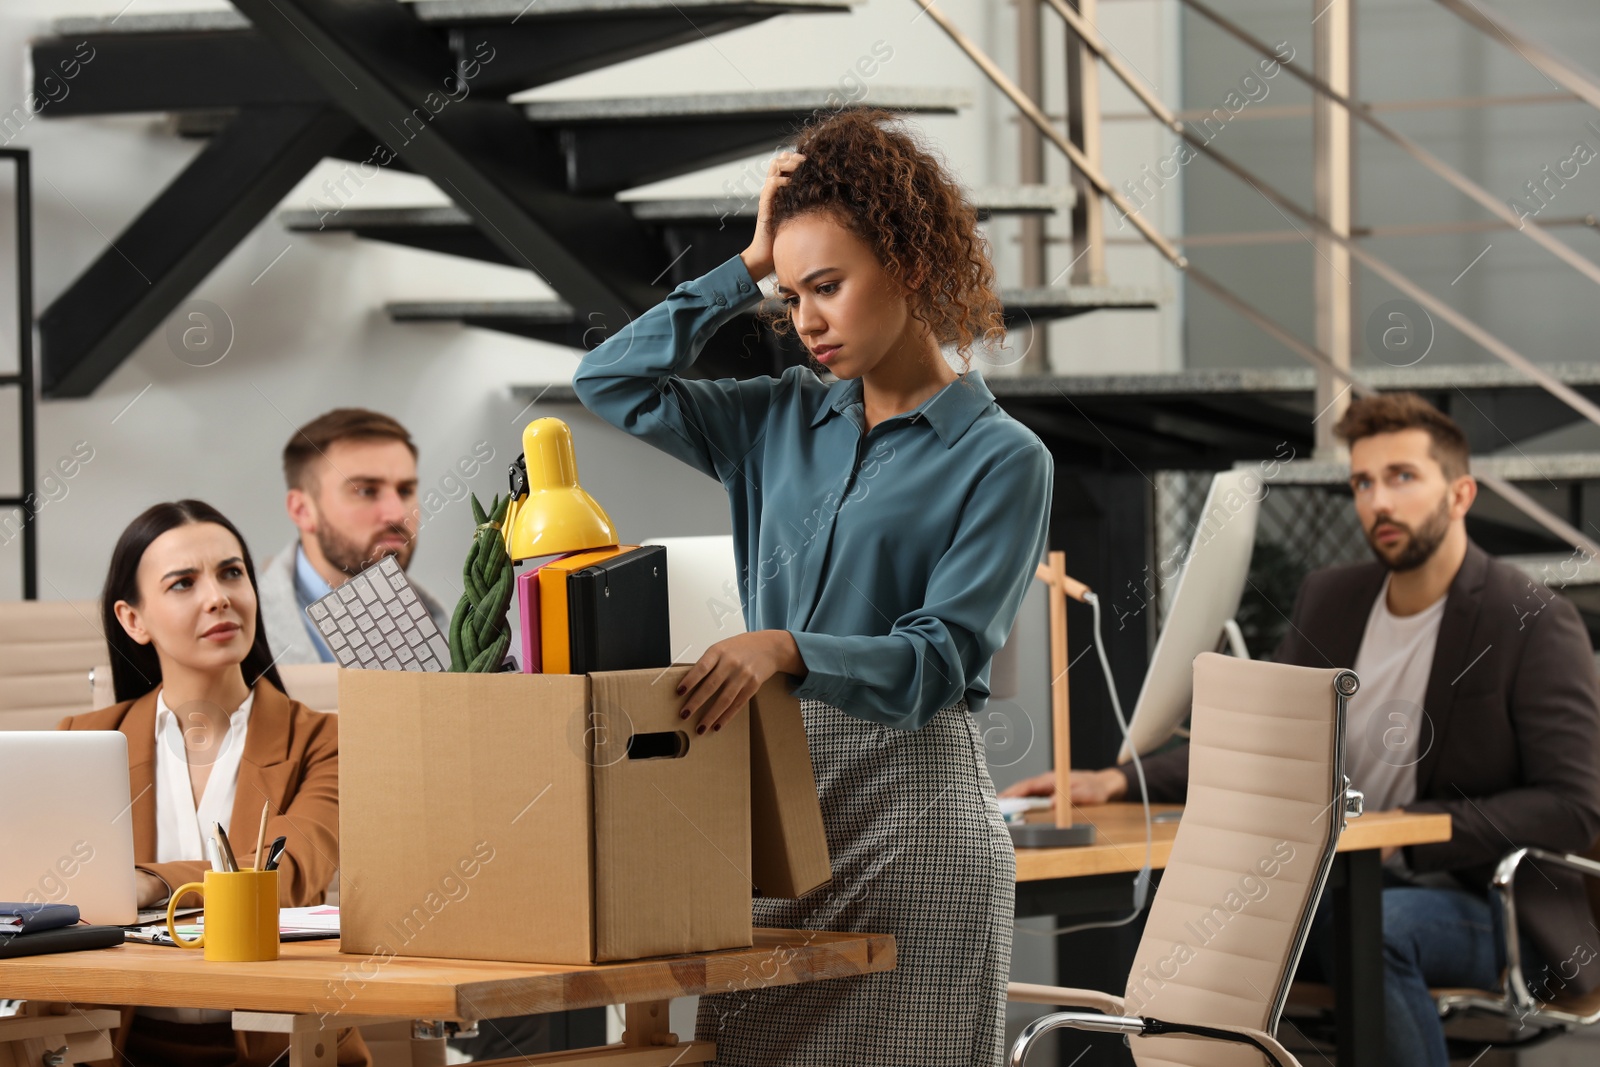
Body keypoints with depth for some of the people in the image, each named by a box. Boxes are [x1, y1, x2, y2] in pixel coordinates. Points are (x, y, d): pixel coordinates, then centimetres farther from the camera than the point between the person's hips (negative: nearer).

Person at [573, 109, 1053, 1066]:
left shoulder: (1002, 459, -2)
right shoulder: (785, 422, 15)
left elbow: (940, 662, -11)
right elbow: (612, 381, 15)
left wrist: (787, 648, -28)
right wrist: (747, 269, 11)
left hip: (912, 807, -5)